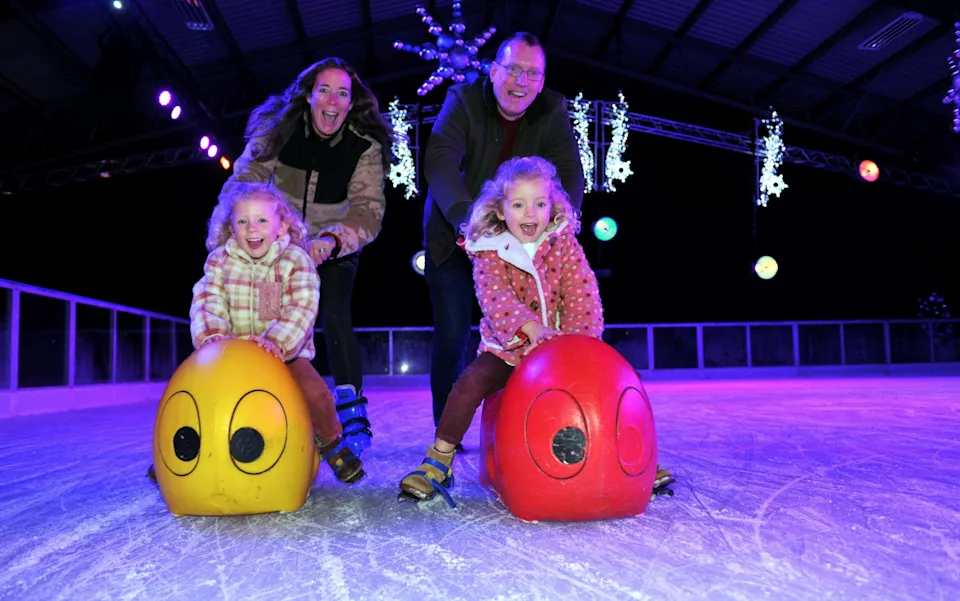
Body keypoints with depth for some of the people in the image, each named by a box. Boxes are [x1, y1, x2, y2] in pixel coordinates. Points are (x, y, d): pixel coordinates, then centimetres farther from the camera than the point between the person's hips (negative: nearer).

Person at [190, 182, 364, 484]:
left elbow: (301, 309, -19)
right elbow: (207, 301, -7)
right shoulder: (220, 260, 1)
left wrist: (277, 340, -33)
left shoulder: (296, 260, -8)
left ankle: (332, 445, 8)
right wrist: (212, 335, -26)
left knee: (315, 392, -22)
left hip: (284, 353, -2)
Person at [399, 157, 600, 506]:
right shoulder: (489, 251, -4)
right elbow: (496, 297, -21)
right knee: (472, 381, -25)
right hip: (506, 349, -2)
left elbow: (582, 294, -7)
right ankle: (439, 461, -8)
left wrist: (578, 340, -23)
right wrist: (532, 328, -39)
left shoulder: (565, 244, 2)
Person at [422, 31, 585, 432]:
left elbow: (569, 174, -16)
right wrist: (465, 216, -46)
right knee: (452, 336, -2)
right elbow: (440, 161, -28)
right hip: (453, 238, -2)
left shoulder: (553, 112, -6)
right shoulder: (463, 100, -13)